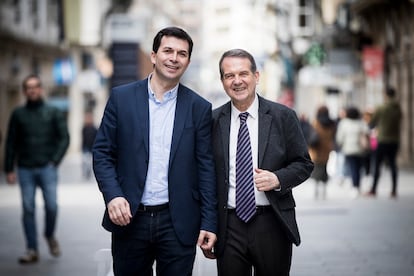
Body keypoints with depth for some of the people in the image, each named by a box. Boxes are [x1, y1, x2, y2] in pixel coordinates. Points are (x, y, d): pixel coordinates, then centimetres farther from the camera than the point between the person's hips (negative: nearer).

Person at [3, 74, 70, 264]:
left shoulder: (53, 113, 7)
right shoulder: (18, 114, 10)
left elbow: (64, 138, 3)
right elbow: (11, 143, 11)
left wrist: (55, 161, -9)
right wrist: (9, 169, 6)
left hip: (47, 168, -1)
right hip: (25, 170, 1)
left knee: (51, 205, -10)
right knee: (28, 209, -1)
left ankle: (50, 235, 18)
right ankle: (32, 250, 5)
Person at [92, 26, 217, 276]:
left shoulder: (199, 108, 4)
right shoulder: (122, 97, 3)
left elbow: (206, 167, 3)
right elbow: (102, 153, 3)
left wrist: (209, 222, -2)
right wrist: (113, 195, -13)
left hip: (178, 223, 0)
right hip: (129, 218, 0)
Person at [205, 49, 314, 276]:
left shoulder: (283, 116, 1)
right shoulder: (212, 121, 3)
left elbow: (304, 164, 5)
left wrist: (278, 179, -16)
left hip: (273, 225, 0)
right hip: (228, 228, 0)